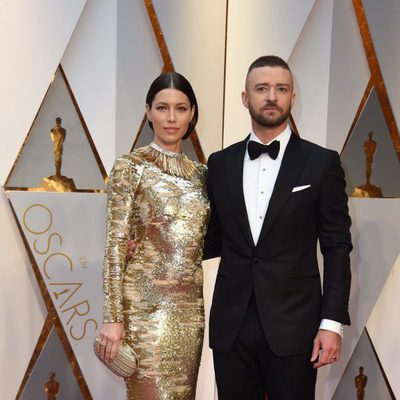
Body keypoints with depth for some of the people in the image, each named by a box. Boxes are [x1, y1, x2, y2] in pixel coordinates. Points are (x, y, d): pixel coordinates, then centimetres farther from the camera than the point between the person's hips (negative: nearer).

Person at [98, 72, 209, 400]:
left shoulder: (200, 172, 10)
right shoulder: (131, 166, -6)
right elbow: (116, 243, -10)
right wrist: (113, 317, -14)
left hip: (191, 304, 6)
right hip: (147, 302, -5)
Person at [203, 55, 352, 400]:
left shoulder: (321, 162, -1)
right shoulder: (221, 163, 7)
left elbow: (337, 247, -2)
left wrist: (332, 322, -8)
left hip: (293, 326, -2)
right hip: (231, 326, 3)